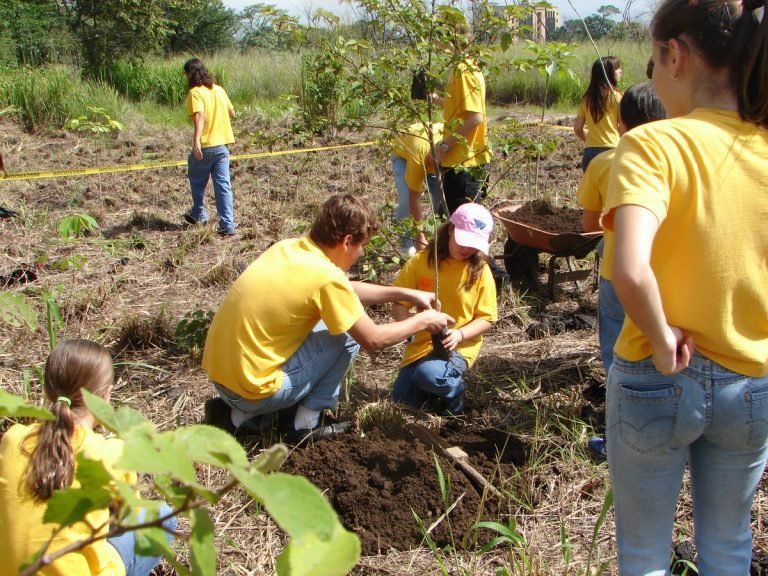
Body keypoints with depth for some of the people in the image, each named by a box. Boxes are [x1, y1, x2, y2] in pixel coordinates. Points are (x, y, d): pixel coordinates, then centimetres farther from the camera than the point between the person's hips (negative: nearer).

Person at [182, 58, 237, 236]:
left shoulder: (195, 92, -10)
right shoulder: (219, 89, 9)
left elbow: (200, 116, -26)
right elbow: (232, 113, 19)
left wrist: (196, 140, -37)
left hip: (204, 146, -5)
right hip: (222, 145, 5)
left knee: (197, 181, 19)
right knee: (223, 185, 2)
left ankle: (199, 214, 34)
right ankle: (228, 225, -4)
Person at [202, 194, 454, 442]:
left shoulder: (288, 247, 5)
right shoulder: (326, 276, -19)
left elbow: (345, 290, 21)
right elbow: (373, 340, -8)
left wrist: (406, 293, 21)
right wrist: (422, 321, 7)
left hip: (218, 374, 8)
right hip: (252, 390, -8)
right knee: (348, 335, 0)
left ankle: (238, 414, 18)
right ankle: (307, 423, 8)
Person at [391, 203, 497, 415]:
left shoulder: (480, 271, -7)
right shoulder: (421, 261, -4)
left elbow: (486, 319, -4)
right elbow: (399, 304, -1)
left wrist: (460, 334, -22)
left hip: (460, 347, -3)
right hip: (421, 344, 4)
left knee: (429, 375, -33)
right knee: (402, 400, -3)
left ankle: (454, 395, -1)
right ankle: (440, 383, 23)